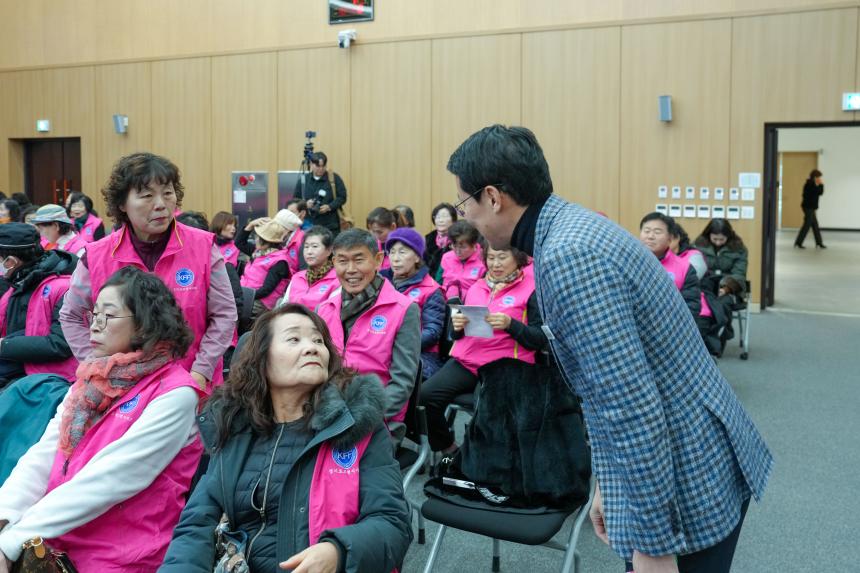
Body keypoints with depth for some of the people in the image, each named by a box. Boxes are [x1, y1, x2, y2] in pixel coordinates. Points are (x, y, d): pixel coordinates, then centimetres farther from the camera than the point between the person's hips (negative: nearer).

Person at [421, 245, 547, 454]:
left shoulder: (531, 289, 5)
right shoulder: (477, 288, 20)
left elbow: (540, 341, -1)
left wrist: (510, 324, -17)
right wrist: (457, 326, 0)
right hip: (465, 361, 5)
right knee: (426, 394, -18)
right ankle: (448, 449, 4)